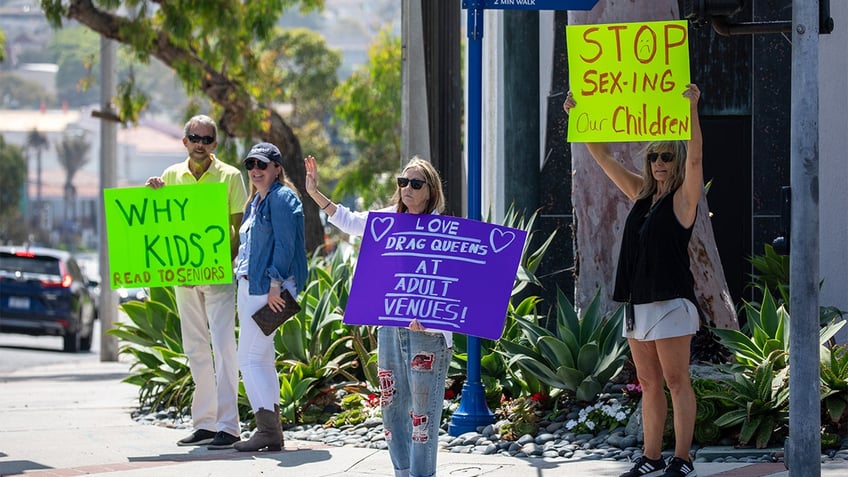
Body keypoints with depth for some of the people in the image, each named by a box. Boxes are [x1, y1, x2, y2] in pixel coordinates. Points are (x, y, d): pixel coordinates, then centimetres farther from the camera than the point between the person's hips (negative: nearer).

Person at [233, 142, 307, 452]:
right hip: (250, 287, 11)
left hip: (267, 289, -11)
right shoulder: (255, 202, 19)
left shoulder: (281, 198, -11)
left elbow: (285, 244, -18)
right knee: (263, 359, 11)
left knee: (251, 359, -13)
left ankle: (268, 432, -14)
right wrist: (242, 270, 19)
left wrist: (275, 285, -22)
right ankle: (271, 430, 14)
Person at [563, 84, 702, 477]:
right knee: (649, 384, 9)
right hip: (638, 301, 7)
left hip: (671, 301, -7)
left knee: (676, 381, -6)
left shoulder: (683, 197, -3)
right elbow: (602, 157, 16)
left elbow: (694, 157, -19)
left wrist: (691, 109, -30)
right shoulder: (641, 194, 15)